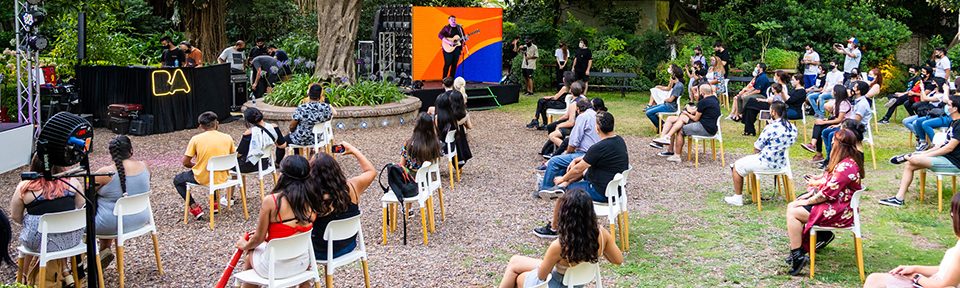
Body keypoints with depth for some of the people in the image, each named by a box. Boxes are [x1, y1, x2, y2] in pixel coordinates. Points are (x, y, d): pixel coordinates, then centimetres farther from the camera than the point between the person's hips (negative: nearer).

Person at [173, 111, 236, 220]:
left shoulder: (196, 139, -11)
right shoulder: (227, 138, -5)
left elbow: (185, 162, -6)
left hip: (202, 178, -3)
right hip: (222, 178, 3)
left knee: (177, 180, 24)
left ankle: (194, 208, 9)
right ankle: (215, 203, 30)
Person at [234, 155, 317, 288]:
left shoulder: (270, 200, -19)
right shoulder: (312, 201, -5)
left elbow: (259, 238, -8)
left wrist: (245, 245, 13)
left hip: (275, 267, -4)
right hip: (303, 263, 4)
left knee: (250, 254, 28)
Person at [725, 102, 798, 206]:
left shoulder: (771, 128, -23)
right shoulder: (792, 128, -1)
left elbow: (756, 148, -14)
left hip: (767, 163, -8)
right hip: (782, 162, 8)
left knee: (737, 166, 11)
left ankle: (737, 198, 16)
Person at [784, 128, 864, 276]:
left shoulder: (846, 166, -23)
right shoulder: (846, 162, 11)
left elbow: (828, 193, -24)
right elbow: (828, 182, 18)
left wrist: (807, 201, -13)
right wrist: (812, 191, 5)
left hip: (840, 212, -11)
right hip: (834, 203, 11)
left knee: (793, 212, -16)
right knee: (791, 206, 7)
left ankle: (797, 257, -14)